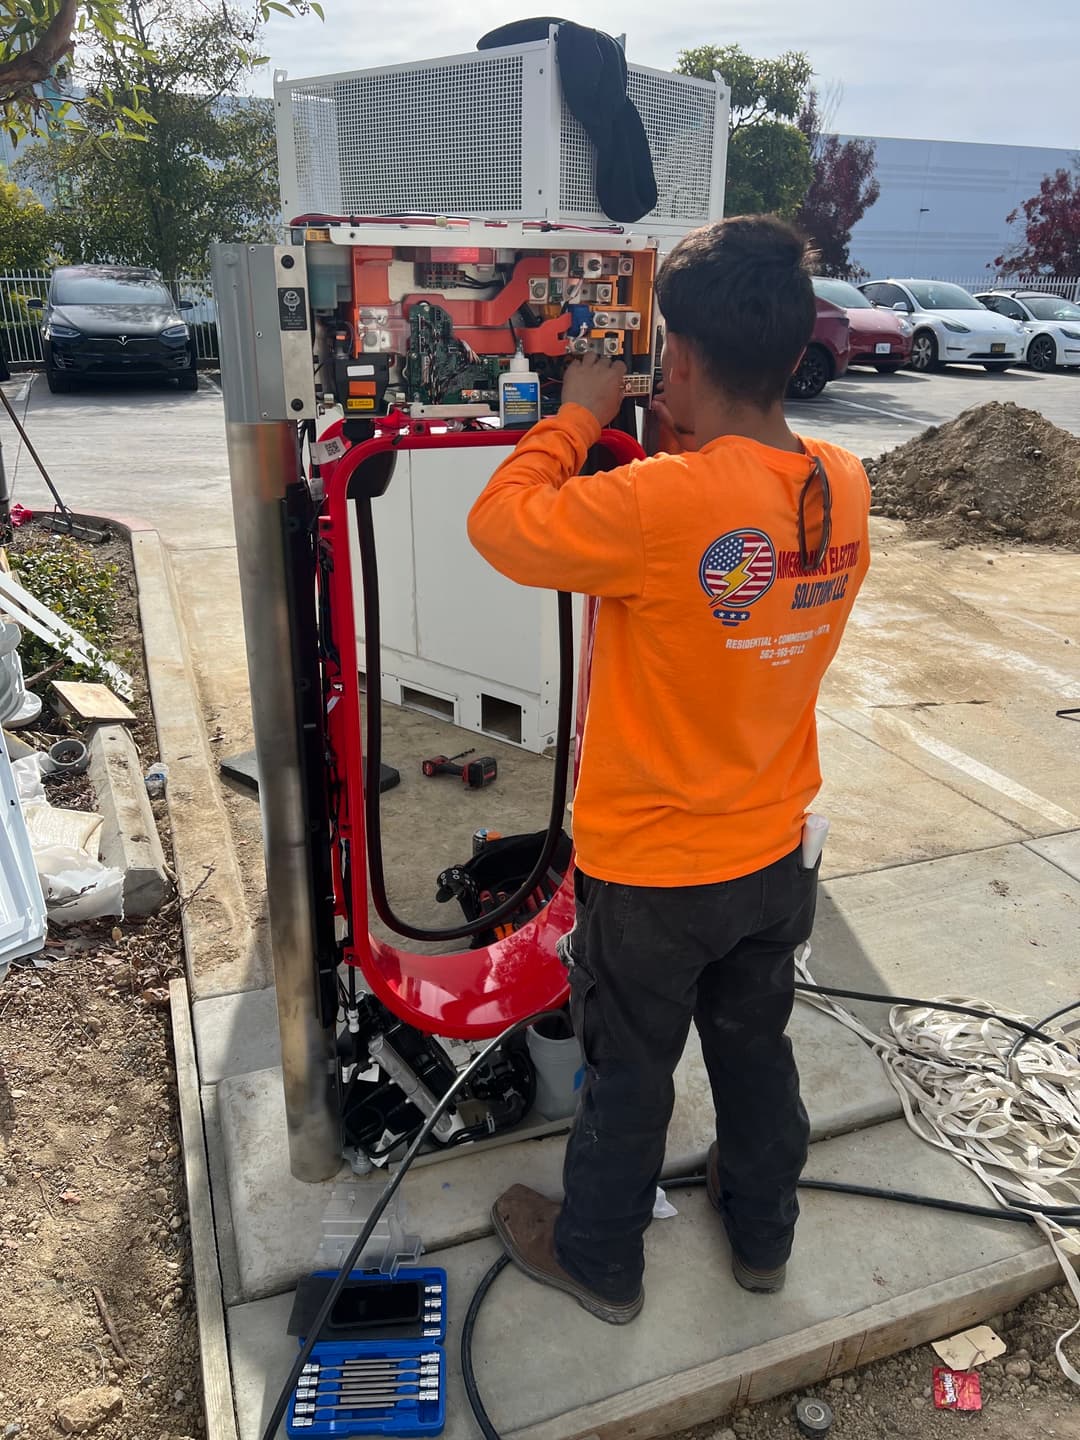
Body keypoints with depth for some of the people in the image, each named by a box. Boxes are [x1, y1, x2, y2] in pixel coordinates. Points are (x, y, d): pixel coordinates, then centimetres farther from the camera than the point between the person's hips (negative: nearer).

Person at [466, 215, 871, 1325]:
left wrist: (576, 418, -5)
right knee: (755, 1046, 26)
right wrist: (696, 444, 4)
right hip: (773, 855, 6)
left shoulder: (658, 504, -30)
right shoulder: (845, 487, -9)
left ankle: (599, 1260, 43)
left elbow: (498, 525, -17)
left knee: (629, 1071, 17)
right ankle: (762, 1230, 51)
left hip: (650, 869, -5)